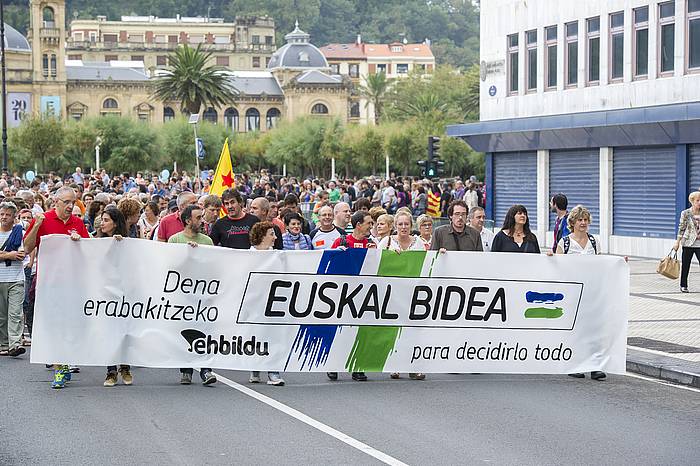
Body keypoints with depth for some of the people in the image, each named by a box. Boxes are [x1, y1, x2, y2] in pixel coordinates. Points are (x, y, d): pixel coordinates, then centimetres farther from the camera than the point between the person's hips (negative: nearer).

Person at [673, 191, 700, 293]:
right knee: (685, 265, 7)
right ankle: (683, 285, 18)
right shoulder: (686, 213, -3)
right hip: (688, 243, -2)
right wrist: (677, 242, -2)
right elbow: (681, 228, -1)